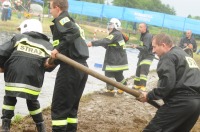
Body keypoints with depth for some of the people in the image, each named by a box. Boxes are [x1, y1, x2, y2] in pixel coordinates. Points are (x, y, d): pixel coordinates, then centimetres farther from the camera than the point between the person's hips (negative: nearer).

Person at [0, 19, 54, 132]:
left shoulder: (18, 37, 17)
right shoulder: (47, 45, 19)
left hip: (13, 75, -1)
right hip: (33, 78, 1)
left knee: (9, 98, 20)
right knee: (32, 101, 22)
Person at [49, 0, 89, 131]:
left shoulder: (61, 19, -3)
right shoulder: (72, 22, 24)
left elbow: (73, 33, -23)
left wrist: (58, 48, -21)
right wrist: (53, 61, 22)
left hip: (71, 67, -9)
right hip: (82, 67, 9)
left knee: (59, 107, -2)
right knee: (72, 106, 16)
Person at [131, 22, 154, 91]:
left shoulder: (148, 36, -19)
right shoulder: (142, 35, 11)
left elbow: (146, 48, -27)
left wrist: (137, 46, -36)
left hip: (148, 56, -10)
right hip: (142, 56, 10)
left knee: (144, 72, -19)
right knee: (138, 71, 14)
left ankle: (143, 87, -21)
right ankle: (137, 85, 27)